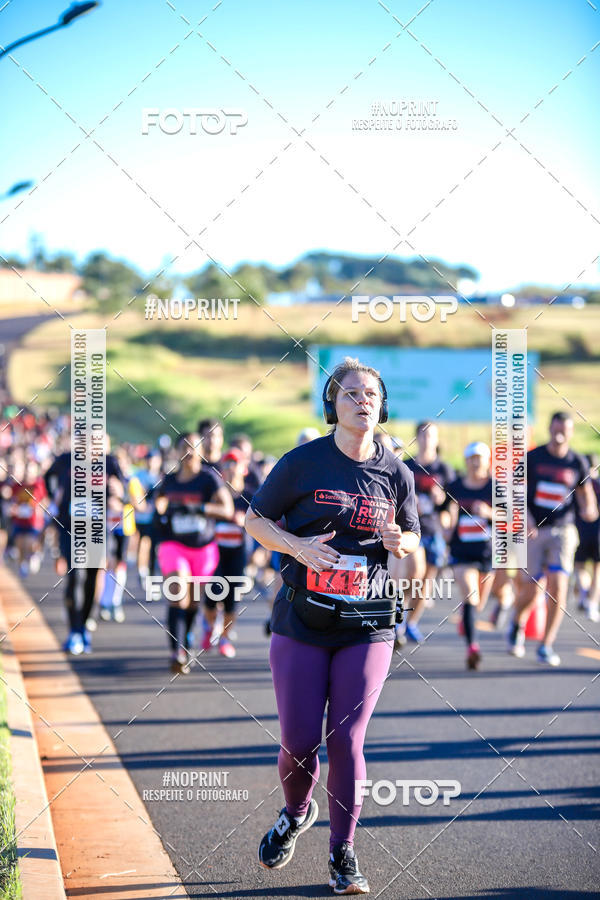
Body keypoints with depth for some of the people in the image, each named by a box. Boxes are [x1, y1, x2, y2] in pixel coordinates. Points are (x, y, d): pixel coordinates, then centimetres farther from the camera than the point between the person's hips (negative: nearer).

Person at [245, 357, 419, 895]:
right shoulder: (302, 463, -3)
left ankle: (343, 853, 11)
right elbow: (255, 519, 4)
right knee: (299, 740, -1)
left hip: (368, 626, 1)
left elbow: (412, 539, 17)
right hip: (301, 625, -1)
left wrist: (399, 542, -7)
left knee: (346, 740, -3)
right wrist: (296, 547, -14)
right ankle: (296, 812, 33)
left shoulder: (396, 475, 5)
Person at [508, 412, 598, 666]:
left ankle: (546, 646, -2)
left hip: (563, 531, 1)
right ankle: (517, 624, 31)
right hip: (534, 531, -1)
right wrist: (524, 517, -12)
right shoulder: (533, 457, -1)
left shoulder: (577, 462, 4)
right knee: (531, 590, -3)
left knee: (558, 587, -12)